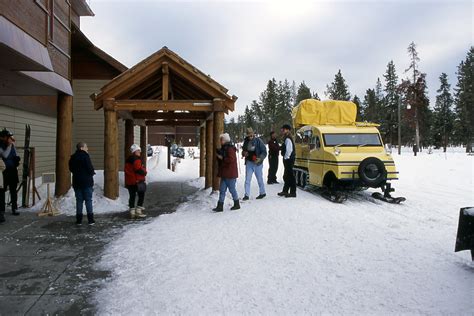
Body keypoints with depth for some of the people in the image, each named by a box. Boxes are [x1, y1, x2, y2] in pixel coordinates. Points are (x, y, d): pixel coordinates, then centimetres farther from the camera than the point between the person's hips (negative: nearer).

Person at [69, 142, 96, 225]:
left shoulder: (73, 157, 8)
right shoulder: (85, 156, -12)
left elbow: (71, 169, 13)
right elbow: (90, 167, -16)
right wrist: (92, 172, 4)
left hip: (77, 182, 5)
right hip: (87, 181, -5)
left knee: (79, 200, 9)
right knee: (88, 200, 1)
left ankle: (79, 220, 9)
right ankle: (90, 220, 2)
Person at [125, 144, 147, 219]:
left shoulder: (128, 160, 15)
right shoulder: (136, 159, -14)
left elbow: (127, 170, 17)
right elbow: (139, 170, -20)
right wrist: (144, 171, -2)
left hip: (129, 182, 9)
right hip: (137, 181, -9)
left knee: (132, 196, 11)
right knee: (141, 196, 1)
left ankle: (132, 213, 14)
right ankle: (138, 211, -2)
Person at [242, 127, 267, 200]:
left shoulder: (258, 141, -9)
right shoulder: (246, 141, 5)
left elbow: (264, 152, -9)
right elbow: (243, 151, 18)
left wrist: (260, 158, -25)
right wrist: (244, 153, -5)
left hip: (257, 163, -4)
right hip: (249, 162, 4)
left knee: (259, 179, 8)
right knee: (247, 179, 1)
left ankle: (262, 193, 26)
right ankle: (247, 195, 7)